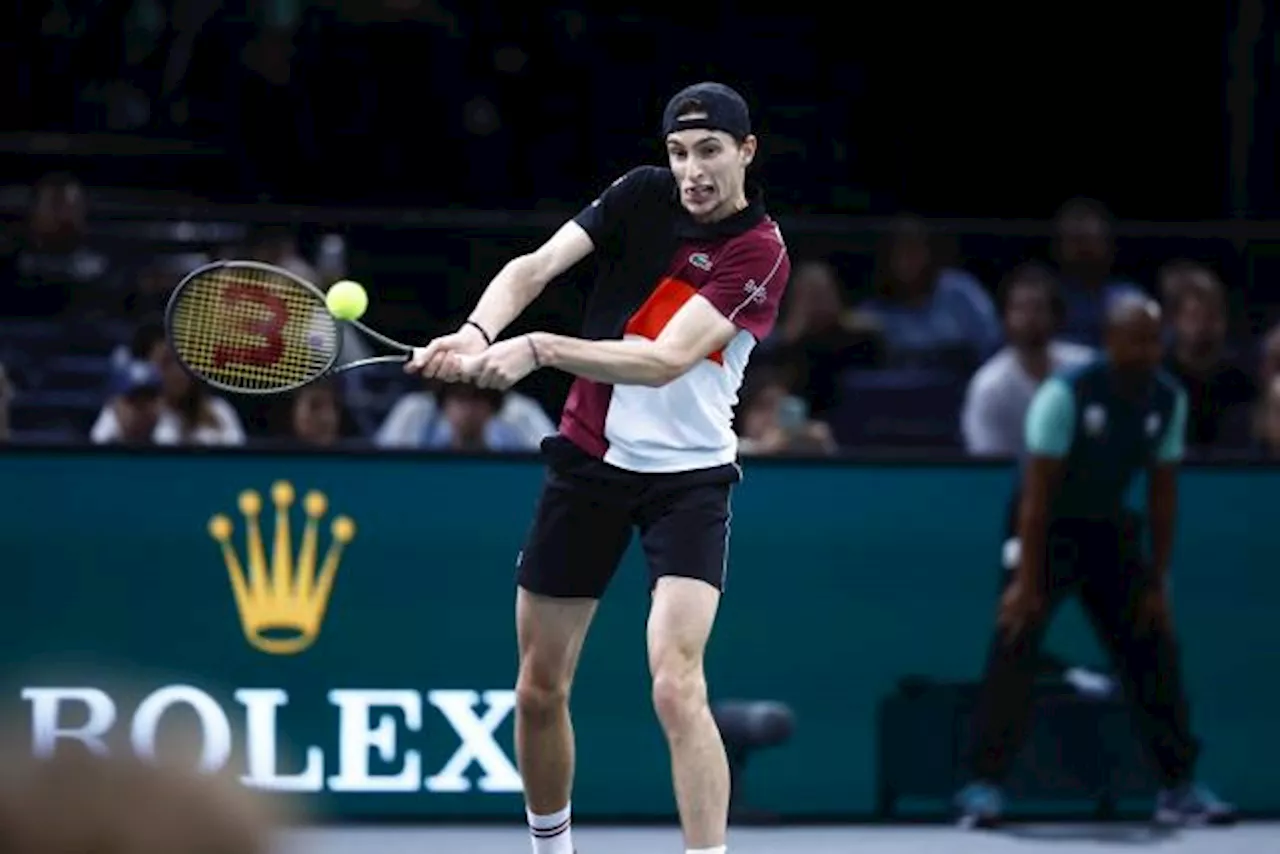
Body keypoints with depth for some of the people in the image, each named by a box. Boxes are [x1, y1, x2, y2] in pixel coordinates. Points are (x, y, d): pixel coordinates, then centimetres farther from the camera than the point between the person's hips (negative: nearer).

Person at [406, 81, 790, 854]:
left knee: (676, 687, -22)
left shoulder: (760, 254, -16)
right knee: (539, 689, 10)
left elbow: (665, 361, -26)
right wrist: (478, 334, -31)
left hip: (687, 477, -4)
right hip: (589, 462, 4)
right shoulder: (643, 195, -2)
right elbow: (534, 267, -11)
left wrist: (541, 349, -36)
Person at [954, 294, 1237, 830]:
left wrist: (1157, 581, -1)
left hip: (1109, 530, 5)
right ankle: (985, 785, -10)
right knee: (1014, 652, -15)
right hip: (1048, 529, -5)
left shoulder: (1168, 400, -7)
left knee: (1154, 652, 3)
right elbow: (1038, 490, -23)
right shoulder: (1067, 394, -23)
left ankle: (1179, 786, 12)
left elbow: (1162, 493, 1)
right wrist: (1028, 580, -26)